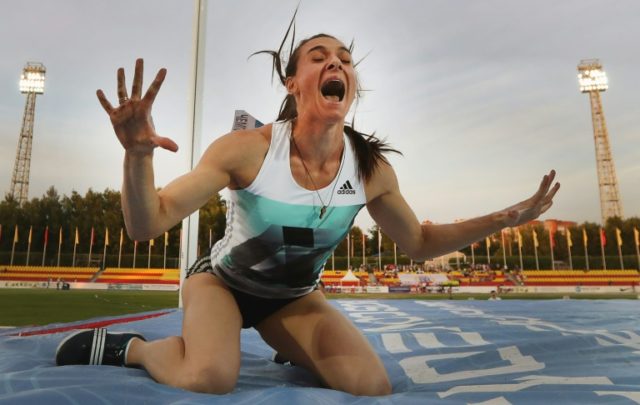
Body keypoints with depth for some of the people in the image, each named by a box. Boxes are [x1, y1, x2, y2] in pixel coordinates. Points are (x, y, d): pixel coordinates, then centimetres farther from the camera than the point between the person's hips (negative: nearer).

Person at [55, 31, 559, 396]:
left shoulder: (372, 170, -16)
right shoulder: (247, 149, -27)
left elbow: (420, 243, -2)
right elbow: (146, 225, -26)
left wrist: (505, 218, -10)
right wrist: (138, 155, -46)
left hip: (292, 297, 4)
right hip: (222, 280, -3)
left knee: (373, 385, -12)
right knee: (210, 377, -33)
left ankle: (293, 352, 19)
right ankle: (126, 346, 1)